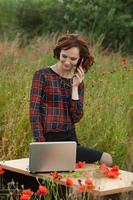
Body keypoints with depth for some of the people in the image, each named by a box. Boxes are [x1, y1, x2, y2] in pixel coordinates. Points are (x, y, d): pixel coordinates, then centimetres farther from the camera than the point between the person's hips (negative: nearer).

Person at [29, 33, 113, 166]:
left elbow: (76, 118, 0)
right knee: (105, 159, -13)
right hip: (50, 140, -6)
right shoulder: (42, 75, -5)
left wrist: (75, 87, -7)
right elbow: (34, 112, -11)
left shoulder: (78, 81, 10)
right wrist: (41, 145, -19)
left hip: (70, 139, 6)